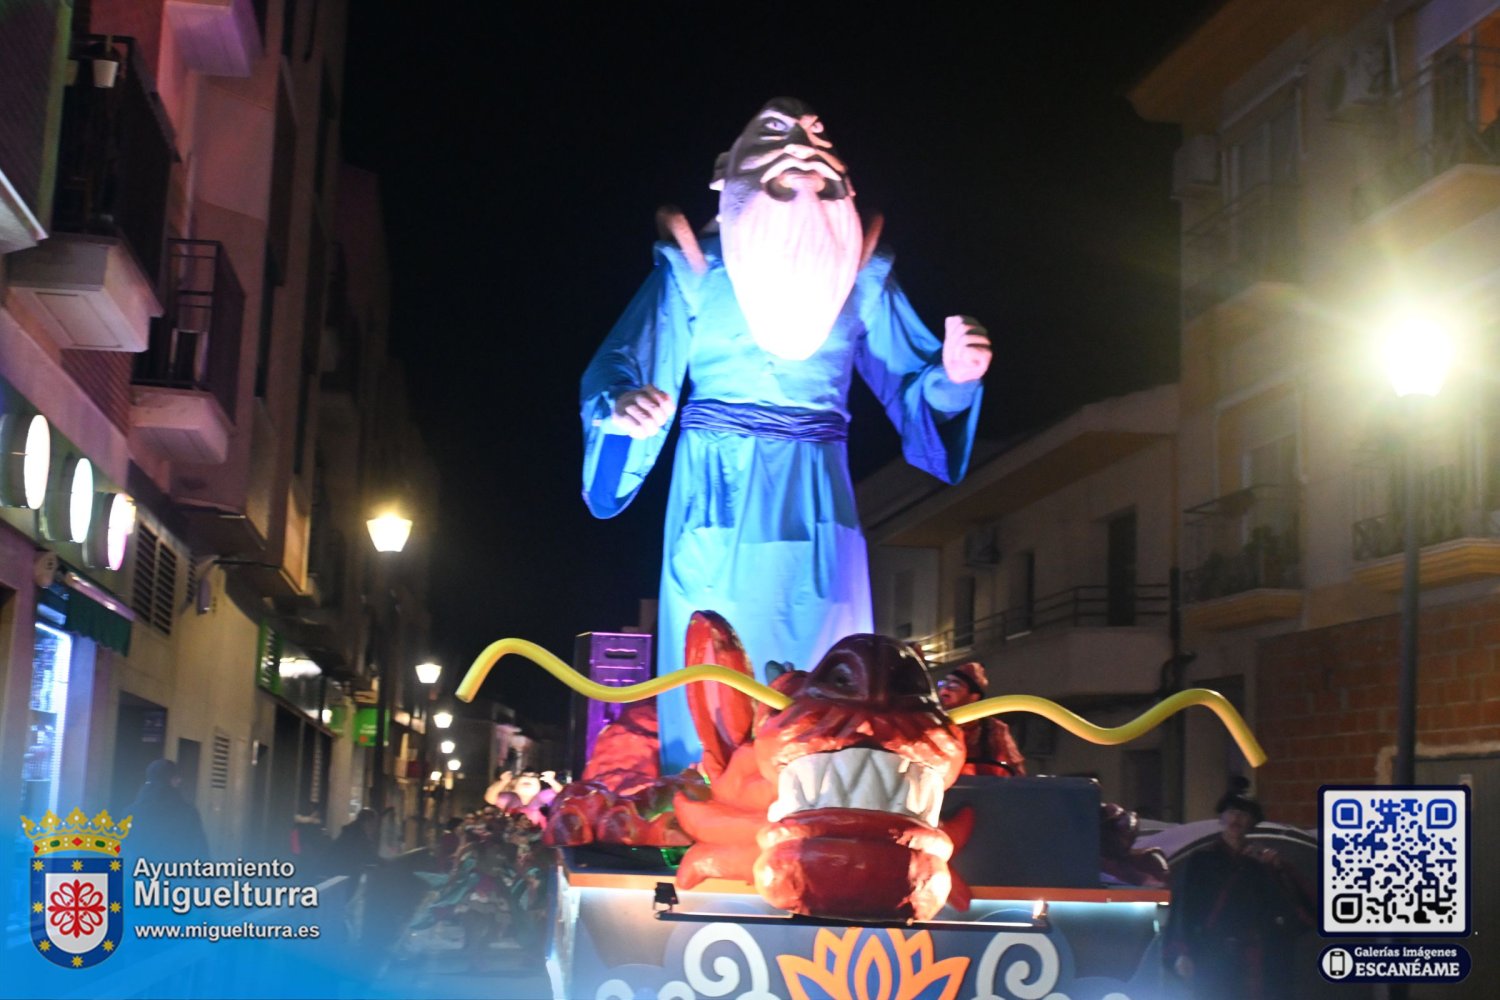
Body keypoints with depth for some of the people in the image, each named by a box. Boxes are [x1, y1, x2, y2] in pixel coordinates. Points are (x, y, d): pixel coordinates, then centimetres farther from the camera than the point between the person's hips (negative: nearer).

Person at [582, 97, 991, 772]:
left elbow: (909, 381, 11)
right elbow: (629, 363, -8)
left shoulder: (858, 273, 10)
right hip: (719, 505, -2)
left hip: (816, 513, 2)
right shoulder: (695, 269, 2)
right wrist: (624, 405, -31)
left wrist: (951, 377, -12)